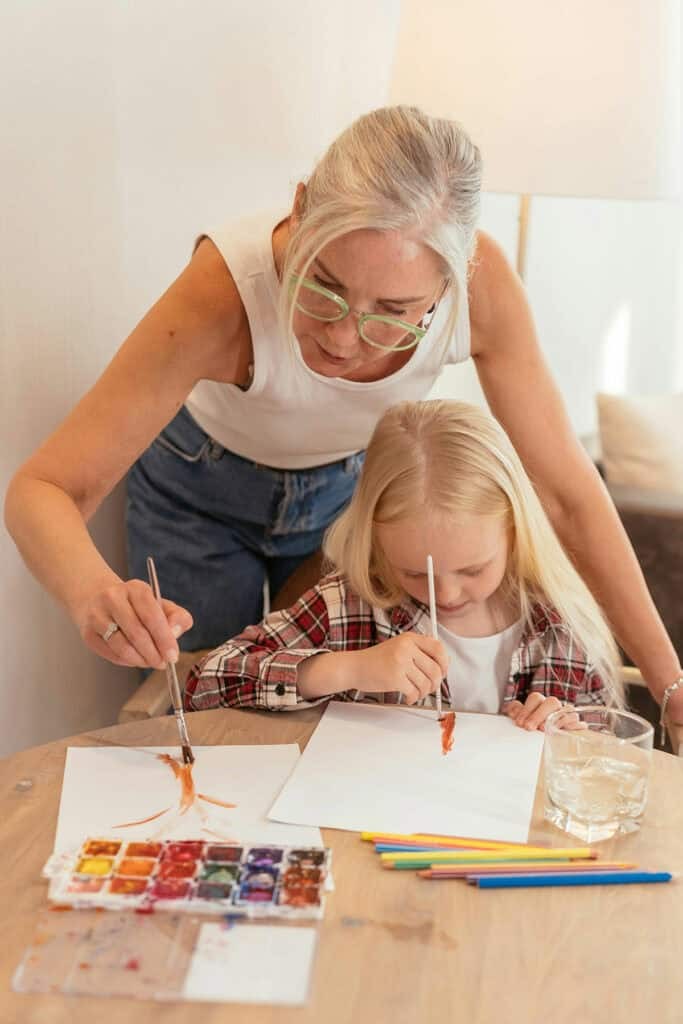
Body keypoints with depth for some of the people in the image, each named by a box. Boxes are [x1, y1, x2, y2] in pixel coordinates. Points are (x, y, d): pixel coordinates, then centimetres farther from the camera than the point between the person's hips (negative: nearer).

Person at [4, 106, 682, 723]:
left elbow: (567, 489, -21)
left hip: (350, 486, 2)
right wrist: (94, 592, -58)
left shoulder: (480, 284, -32)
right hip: (203, 493, -1)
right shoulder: (227, 288, -39)